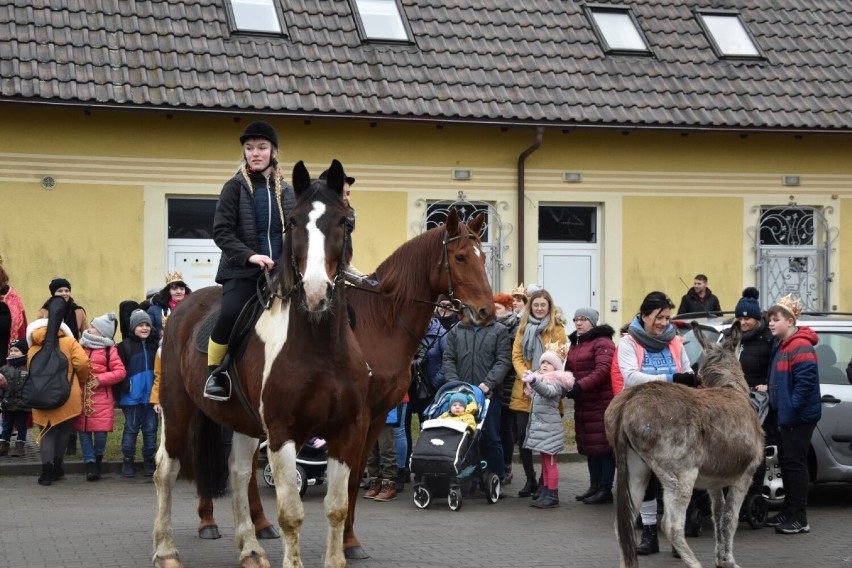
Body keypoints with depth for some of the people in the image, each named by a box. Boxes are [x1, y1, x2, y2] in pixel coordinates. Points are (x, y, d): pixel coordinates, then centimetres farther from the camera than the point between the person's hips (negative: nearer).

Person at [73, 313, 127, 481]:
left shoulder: (109, 350, -1)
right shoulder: (80, 346, 11)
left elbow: (120, 372, -6)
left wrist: (100, 379, -13)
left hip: (101, 399, -3)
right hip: (81, 398, 3)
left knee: (100, 432, -3)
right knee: (83, 431, 1)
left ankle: (98, 457, 23)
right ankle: (90, 464, 10)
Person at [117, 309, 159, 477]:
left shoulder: (154, 345, 8)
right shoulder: (125, 346, -5)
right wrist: (120, 392, -12)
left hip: (151, 395, 3)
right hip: (132, 396, -3)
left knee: (150, 428, 8)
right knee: (131, 428, 5)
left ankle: (149, 460, 18)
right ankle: (127, 460, 14)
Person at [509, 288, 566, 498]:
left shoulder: (557, 330, 1)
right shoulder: (523, 328, 13)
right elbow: (516, 356, 6)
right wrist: (527, 377, -11)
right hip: (523, 391, 4)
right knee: (522, 436, 2)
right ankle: (530, 480, 16)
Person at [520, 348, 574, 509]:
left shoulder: (556, 382, -10)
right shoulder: (541, 380, 17)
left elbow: (548, 391, -33)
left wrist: (533, 381, -49)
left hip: (550, 428, -9)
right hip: (539, 427, 9)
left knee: (550, 462, -7)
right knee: (545, 462, 14)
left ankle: (552, 496, -6)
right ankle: (545, 492, 20)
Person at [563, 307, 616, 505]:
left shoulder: (602, 342, -9)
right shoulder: (574, 344, 19)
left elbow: (602, 371, -21)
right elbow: (569, 371, 19)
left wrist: (579, 387, -27)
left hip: (602, 402, -9)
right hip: (583, 404, 9)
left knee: (603, 444, -5)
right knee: (589, 445, 13)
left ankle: (606, 489, -1)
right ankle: (594, 486, 21)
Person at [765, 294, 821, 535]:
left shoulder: (801, 346, -17)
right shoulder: (781, 345, 15)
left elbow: (806, 381, -24)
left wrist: (792, 408, -23)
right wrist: (771, 392, 13)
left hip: (799, 416, -10)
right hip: (786, 414, 10)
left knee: (794, 463, -8)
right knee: (785, 461, 14)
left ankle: (799, 519, -4)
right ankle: (788, 513, 24)